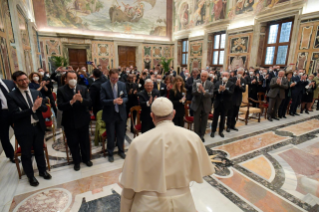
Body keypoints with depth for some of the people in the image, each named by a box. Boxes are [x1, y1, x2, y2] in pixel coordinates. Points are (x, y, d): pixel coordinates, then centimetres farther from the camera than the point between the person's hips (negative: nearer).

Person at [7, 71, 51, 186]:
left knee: (39, 151, 19)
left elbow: (45, 108, 0)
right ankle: (30, 176, 32)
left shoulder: (37, 92, 3)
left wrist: (39, 105, -22)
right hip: (24, 130, -3)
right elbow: (15, 115, -18)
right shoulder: (11, 96, -10)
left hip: (38, 127, 3)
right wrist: (32, 109, -29)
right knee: (26, 154, 14)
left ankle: (43, 170, 39)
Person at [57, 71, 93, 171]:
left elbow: (90, 102, -11)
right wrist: (71, 101, -33)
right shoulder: (61, 90, -7)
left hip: (83, 120, 1)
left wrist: (81, 99, -31)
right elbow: (60, 106, -16)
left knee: (85, 141, 15)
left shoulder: (83, 88, -3)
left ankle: (86, 158, 37)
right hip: (69, 122, -1)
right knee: (73, 143, 13)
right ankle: (77, 161, 34)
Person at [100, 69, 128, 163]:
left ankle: (121, 151, 36)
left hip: (121, 114, 3)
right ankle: (110, 153, 30)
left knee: (121, 134, 15)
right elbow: (102, 101, -13)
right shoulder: (104, 86, -8)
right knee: (111, 136, 10)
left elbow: (126, 98, 3)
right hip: (110, 115, -2)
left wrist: (122, 100, -20)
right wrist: (113, 101, -28)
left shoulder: (122, 85, 1)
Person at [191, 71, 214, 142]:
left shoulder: (210, 84, -3)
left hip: (206, 105, 1)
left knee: (204, 122, 11)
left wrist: (204, 91, -29)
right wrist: (198, 90, -33)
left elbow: (211, 95, -11)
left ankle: (201, 135, 28)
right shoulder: (196, 82, -5)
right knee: (196, 121, 7)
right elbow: (193, 93, -12)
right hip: (197, 104, -1)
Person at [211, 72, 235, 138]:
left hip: (225, 104, -1)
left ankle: (221, 131, 25)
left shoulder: (231, 84, -3)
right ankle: (213, 131, 20)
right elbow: (214, 92, -6)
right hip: (217, 103, 1)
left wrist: (224, 89, -32)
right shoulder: (217, 83, 2)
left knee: (223, 118, 11)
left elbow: (231, 93, -16)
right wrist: (219, 90, -25)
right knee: (215, 118, 8)